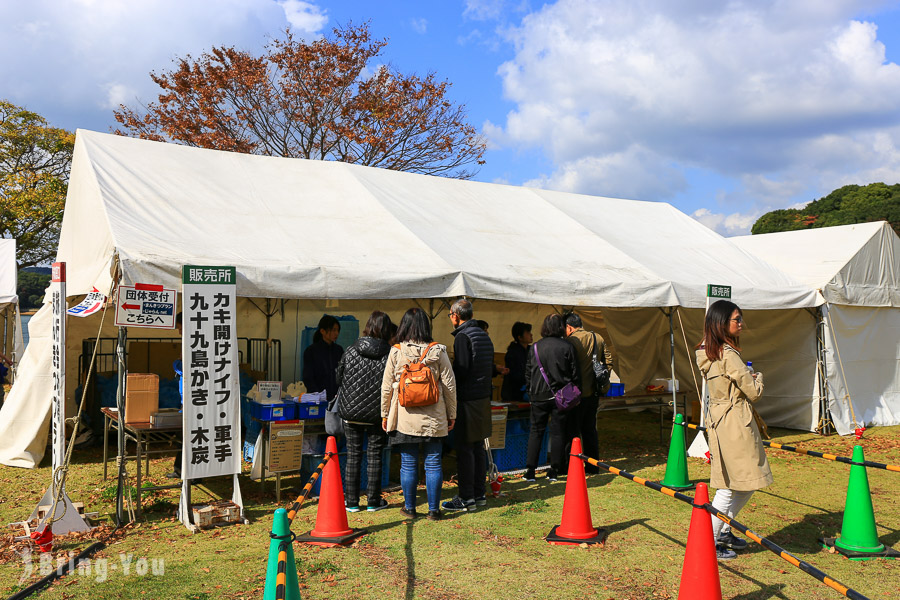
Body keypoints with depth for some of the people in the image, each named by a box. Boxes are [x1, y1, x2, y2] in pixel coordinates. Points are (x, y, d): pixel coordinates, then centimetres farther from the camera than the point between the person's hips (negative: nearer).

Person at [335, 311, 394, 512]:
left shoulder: (351, 352, -4)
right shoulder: (390, 355, -11)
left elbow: (338, 379, 6)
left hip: (351, 412, 1)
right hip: (377, 414, -1)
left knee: (353, 455, 10)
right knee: (375, 455, 9)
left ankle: (351, 501, 15)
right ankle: (373, 501, 17)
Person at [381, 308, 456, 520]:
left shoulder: (396, 352, -4)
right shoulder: (438, 351, -4)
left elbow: (386, 386, 2)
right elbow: (450, 385, 1)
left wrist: (385, 414, 13)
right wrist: (451, 414, 11)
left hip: (404, 417, 0)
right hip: (433, 418, 0)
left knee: (408, 464, 8)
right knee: (433, 463, 7)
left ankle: (410, 508, 18)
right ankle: (433, 509, 13)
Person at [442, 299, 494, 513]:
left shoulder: (463, 337, -13)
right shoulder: (483, 335, 14)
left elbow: (461, 370, -18)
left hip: (467, 400, -9)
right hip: (483, 397, 9)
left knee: (464, 449, -4)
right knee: (478, 447, 14)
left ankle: (466, 498, -1)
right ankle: (479, 493, 21)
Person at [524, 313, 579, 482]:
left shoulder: (535, 347, 0)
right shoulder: (567, 347, -4)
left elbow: (528, 372, 5)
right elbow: (574, 374, -1)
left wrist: (531, 392, 16)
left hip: (539, 395, 1)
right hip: (560, 396, -1)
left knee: (536, 431, 8)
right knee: (557, 432, 6)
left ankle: (530, 470, 4)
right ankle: (554, 471, 9)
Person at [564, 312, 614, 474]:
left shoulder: (572, 341, -14)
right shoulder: (598, 338, 7)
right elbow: (608, 361, 10)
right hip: (593, 392, 7)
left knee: (572, 430, 2)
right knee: (590, 429, 16)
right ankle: (593, 466, 20)